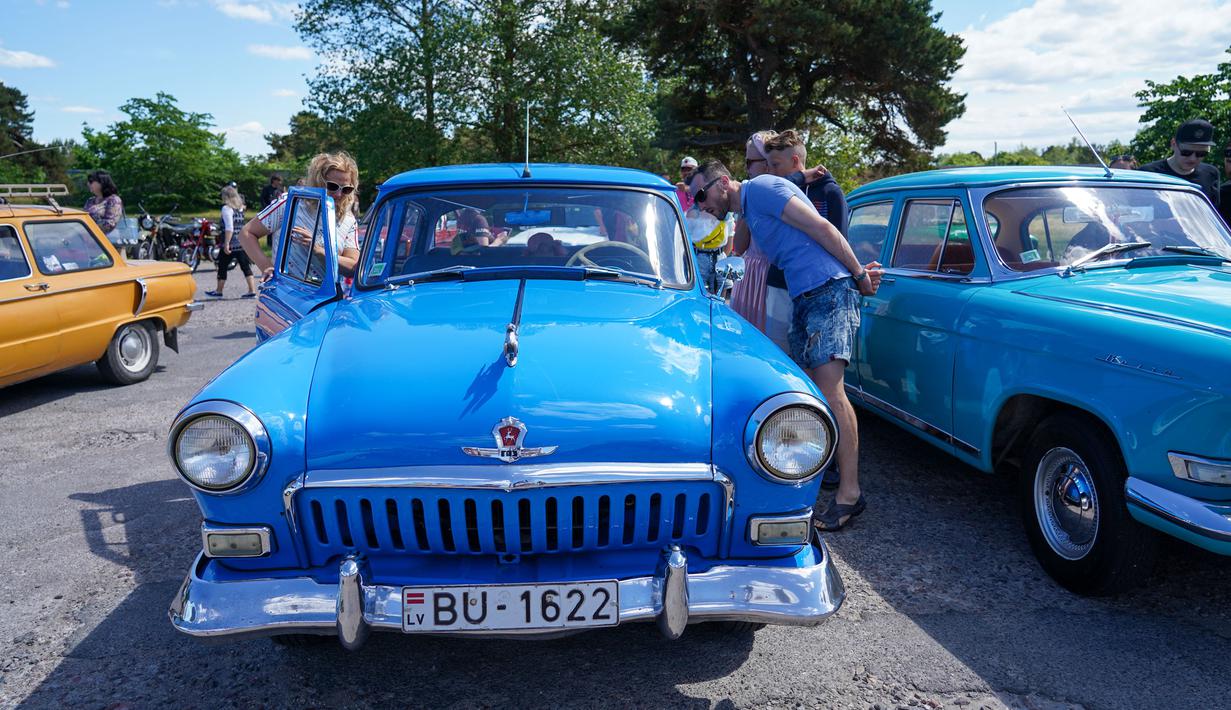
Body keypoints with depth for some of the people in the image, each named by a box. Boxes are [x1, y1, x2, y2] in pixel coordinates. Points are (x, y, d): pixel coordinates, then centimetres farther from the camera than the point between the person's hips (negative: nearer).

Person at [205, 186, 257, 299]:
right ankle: (252, 291, 0)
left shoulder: (227, 208, -11)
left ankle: (219, 291, 18)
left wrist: (226, 244, -20)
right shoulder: (240, 208, 9)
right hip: (242, 243, 6)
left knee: (222, 267, 8)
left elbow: (229, 228, -19)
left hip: (230, 244, -6)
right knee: (246, 267, 5)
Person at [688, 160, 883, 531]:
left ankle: (850, 492, -14)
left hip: (829, 291, -10)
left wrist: (859, 273, -7)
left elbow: (820, 227, -10)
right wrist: (858, 271, 14)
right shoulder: (748, 211, 26)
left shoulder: (761, 187, -3)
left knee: (829, 387, -16)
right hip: (803, 298, 10)